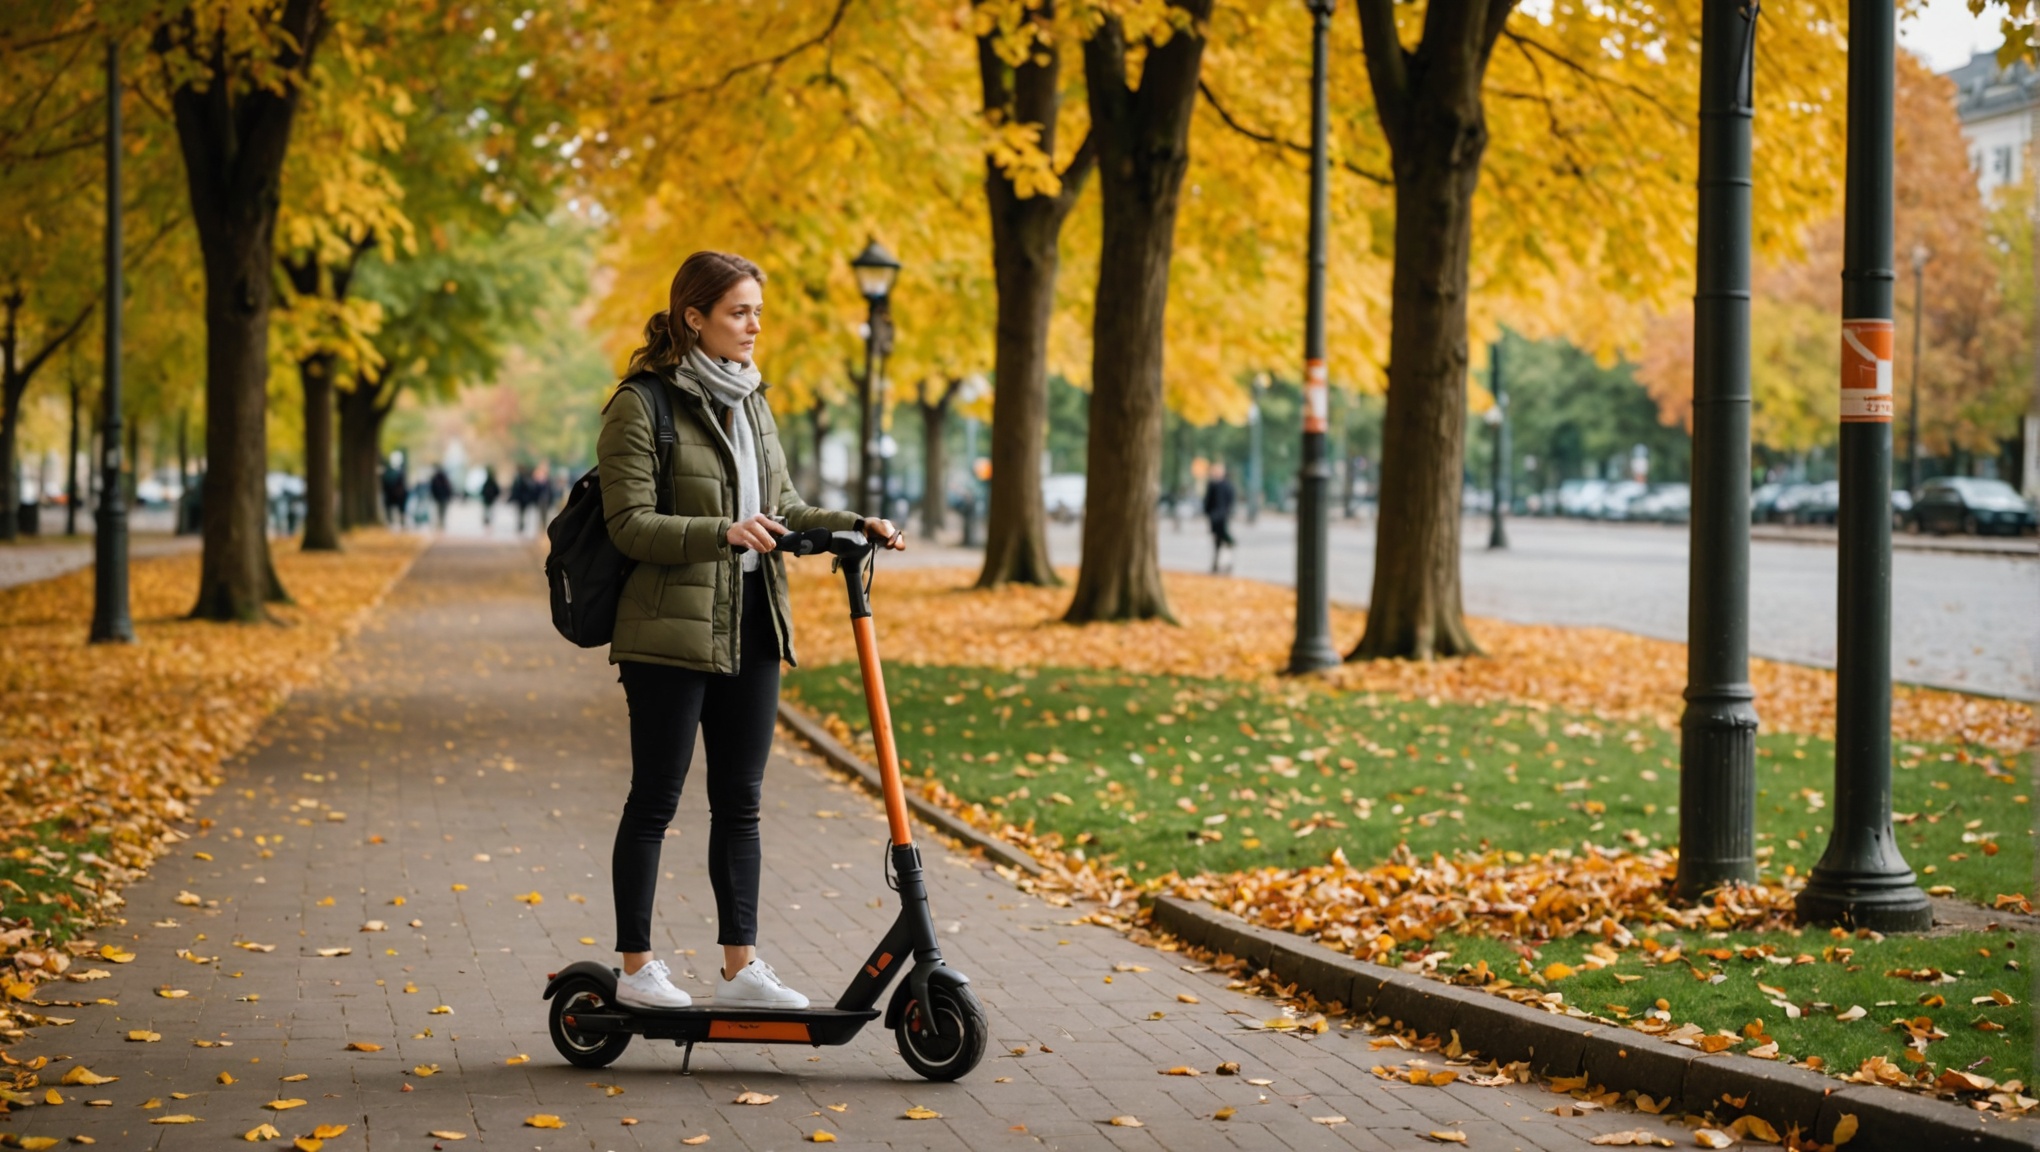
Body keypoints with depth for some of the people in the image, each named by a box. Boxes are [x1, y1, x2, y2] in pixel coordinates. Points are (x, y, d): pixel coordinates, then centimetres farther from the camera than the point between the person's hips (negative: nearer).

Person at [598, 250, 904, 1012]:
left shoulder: (750, 402, 13)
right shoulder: (643, 407, -9)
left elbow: (781, 508, 20)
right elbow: (631, 525, -15)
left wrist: (852, 525, 4)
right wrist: (723, 534, -27)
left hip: (751, 630, 7)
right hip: (672, 633, -7)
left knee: (740, 802, 9)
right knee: (655, 800, 1)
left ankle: (741, 967, 15)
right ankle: (637, 968, 10)